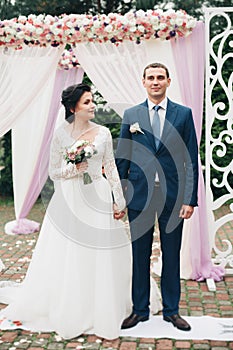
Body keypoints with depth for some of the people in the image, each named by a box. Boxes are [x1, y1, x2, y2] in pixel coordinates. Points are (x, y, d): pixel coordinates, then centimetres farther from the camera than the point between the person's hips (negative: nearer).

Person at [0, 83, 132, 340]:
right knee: (65, 258, 5)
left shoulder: (103, 133, 4)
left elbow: (111, 168, 6)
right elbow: (53, 172, 2)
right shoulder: (61, 134, -2)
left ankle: (100, 313, 19)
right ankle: (66, 313, 21)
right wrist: (74, 168, -16)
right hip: (69, 200, -1)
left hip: (98, 198, 2)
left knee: (100, 258, 4)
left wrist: (119, 200, 3)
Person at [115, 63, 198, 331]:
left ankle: (171, 310, 25)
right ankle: (140, 309, 24)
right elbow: (121, 158, 7)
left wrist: (190, 198, -4)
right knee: (139, 255, 9)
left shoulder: (184, 114, 3)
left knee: (171, 256, 9)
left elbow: (191, 159, 2)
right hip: (139, 195, 1)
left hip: (173, 196, 0)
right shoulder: (131, 115, 5)